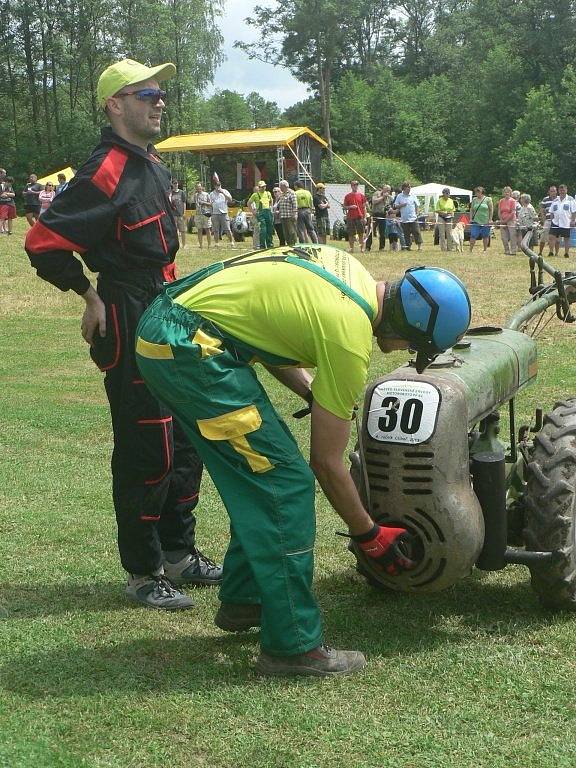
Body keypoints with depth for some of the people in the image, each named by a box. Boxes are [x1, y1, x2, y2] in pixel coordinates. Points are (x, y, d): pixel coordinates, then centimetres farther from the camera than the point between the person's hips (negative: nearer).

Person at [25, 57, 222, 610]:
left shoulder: (153, 166, 13)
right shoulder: (106, 172, -17)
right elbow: (43, 242, -20)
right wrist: (90, 296, -12)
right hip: (129, 329, -10)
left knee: (185, 440, 16)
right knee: (145, 451, -2)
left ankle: (178, 552, 29)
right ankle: (142, 574, 11)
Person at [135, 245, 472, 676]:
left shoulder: (348, 269, 9)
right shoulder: (350, 338, -15)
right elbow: (327, 463, -7)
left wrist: (314, 394, 11)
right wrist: (370, 536, 7)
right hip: (189, 349, -10)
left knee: (258, 476, 19)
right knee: (285, 483, -6)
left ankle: (243, 601, 32)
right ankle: (293, 646, 1)